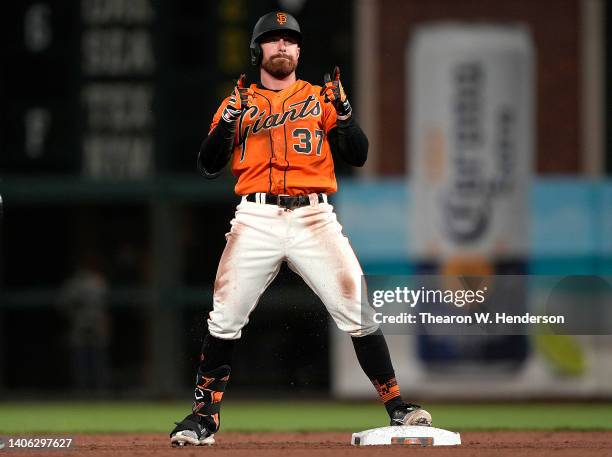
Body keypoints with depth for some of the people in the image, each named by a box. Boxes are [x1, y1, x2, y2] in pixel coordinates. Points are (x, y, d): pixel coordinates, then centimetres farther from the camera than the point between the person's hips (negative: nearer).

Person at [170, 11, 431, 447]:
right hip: (257, 220, 0)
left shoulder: (320, 97, 14)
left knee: (358, 312, -9)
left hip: (314, 218, 0)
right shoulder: (238, 103, 14)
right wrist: (229, 121, -10)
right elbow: (209, 165, 6)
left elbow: (358, 157, 6)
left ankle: (398, 407, -1)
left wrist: (343, 111, -9)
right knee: (224, 320, -4)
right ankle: (203, 418, 7)